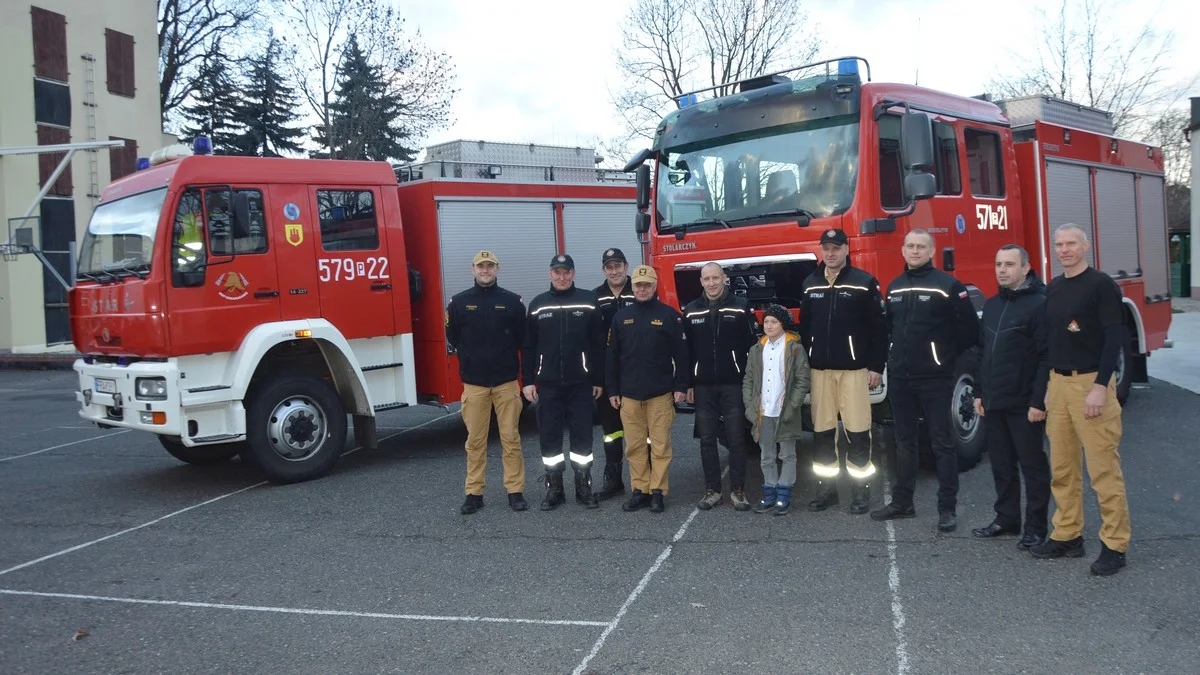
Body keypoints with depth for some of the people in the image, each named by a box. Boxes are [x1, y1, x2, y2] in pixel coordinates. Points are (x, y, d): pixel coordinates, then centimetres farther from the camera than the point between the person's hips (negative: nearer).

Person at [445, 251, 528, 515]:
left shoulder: (512, 301, 2)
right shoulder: (459, 302, 3)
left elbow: (523, 339, 7)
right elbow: (453, 338, 11)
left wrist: (505, 359, 3)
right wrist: (472, 360, 10)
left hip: (506, 381, 0)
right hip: (473, 382, 1)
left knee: (511, 439, 3)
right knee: (475, 441, 5)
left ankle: (515, 491, 10)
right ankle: (474, 493, 12)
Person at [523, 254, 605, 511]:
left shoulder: (588, 301, 1)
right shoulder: (537, 305, 6)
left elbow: (598, 343, 0)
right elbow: (529, 347, 6)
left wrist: (598, 379, -2)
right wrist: (528, 381, 1)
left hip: (581, 383, -1)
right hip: (548, 384, 1)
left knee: (582, 436, 4)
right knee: (549, 436, 5)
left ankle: (584, 488, 16)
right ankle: (554, 489, 15)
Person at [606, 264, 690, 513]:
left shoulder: (669, 315, 1)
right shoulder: (621, 316, 9)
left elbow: (681, 354, 0)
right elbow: (612, 356, 9)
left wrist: (681, 386, -6)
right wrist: (612, 390, 5)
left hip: (660, 393, -3)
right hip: (629, 394, 3)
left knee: (660, 445, 1)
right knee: (634, 446, 6)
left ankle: (657, 491, 8)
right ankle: (639, 491, 14)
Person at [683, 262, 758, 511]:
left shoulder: (740, 308, 0)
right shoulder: (691, 311, 6)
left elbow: (752, 346, 0)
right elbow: (685, 350, 9)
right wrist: (687, 384, 5)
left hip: (733, 384, -2)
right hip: (703, 386, 2)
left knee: (736, 438, 1)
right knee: (707, 439, 6)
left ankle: (738, 491, 10)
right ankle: (712, 490, 15)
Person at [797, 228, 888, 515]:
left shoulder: (864, 282, -3)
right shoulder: (810, 284, 11)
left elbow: (879, 327, -4)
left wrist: (876, 367, -7)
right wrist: (803, 363, 12)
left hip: (854, 368, -4)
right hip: (819, 369, 4)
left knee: (857, 431, -1)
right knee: (822, 431, 7)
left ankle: (861, 489, 10)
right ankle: (826, 487, 17)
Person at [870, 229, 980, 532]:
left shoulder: (948, 286, -8)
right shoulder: (894, 287, 12)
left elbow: (969, 328, -7)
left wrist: (947, 356, 0)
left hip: (935, 378, -6)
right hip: (899, 378, 6)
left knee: (942, 443, 0)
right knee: (904, 442, 13)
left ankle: (947, 509, 5)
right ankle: (902, 502, 22)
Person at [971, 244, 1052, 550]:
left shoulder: (1039, 304, -11)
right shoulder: (992, 304, 13)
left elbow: (1047, 357, -16)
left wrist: (1039, 401, -19)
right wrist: (979, 392, 14)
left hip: (1024, 405, -7)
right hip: (993, 402, 7)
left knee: (1032, 465, 4)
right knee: (1001, 464, 15)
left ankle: (1036, 528, 13)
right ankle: (1006, 519, 26)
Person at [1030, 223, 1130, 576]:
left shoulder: (1101, 285, -7)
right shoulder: (1053, 288, 13)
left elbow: (1114, 338, -12)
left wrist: (1100, 387, -19)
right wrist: (1048, 385, 14)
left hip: (1091, 383, -7)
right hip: (1058, 383, 7)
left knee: (1103, 468, -5)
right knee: (1061, 468, 10)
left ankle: (1115, 544, 3)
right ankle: (1067, 535, 20)